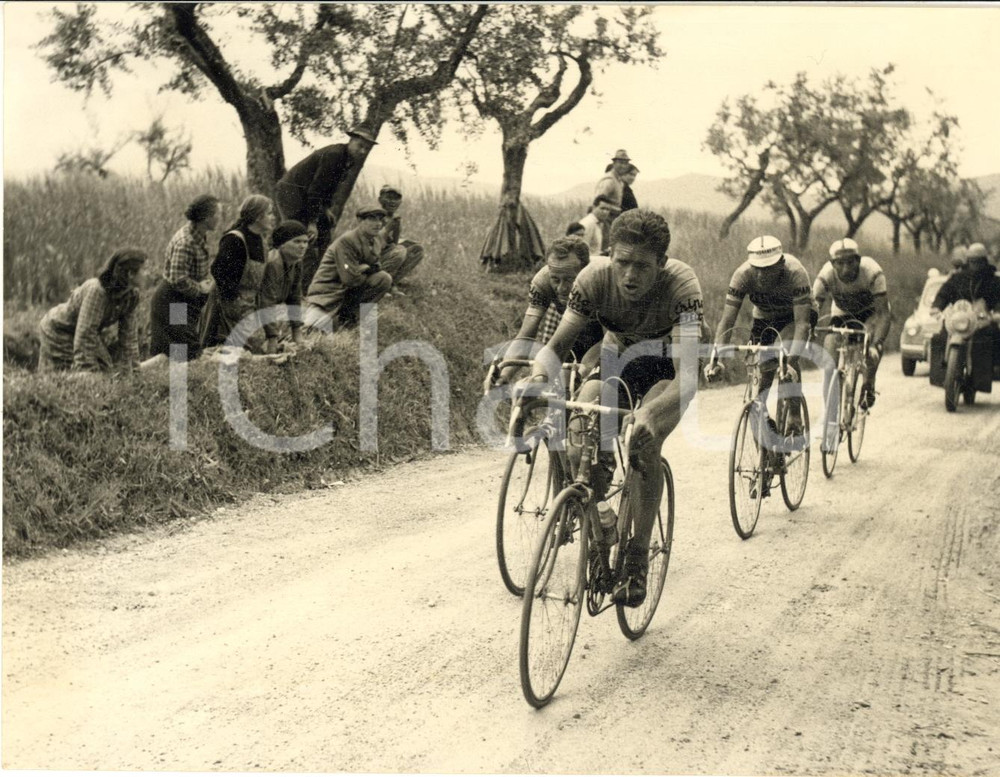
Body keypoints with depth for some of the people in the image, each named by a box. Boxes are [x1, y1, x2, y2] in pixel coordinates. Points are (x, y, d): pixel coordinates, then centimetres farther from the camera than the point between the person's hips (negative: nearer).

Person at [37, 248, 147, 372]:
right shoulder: (96, 290, -36)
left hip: (96, 333, 7)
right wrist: (86, 370, -37)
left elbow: (129, 335, -6)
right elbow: (85, 333, -36)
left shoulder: (132, 295, -15)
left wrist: (133, 368, -8)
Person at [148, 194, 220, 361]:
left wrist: (207, 281, 2)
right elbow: (178, 280, -29)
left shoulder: (200, 236, 5)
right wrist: (200, 289, -16)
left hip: (186, 303, 10)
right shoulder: (185, 242, -25)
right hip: (171, 301, -10)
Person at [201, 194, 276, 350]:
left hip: (250, 302, 9)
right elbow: (218, 270, -20)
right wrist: (232, 297, -18)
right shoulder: (234, 240, -17)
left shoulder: (259, 239, 10)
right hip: (231, 302, -8)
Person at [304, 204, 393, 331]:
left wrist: (364, 268, -12)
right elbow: (350, 279, -23)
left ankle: (348, 311, -3)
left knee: (385, 278, -10)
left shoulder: (370, 241, 8)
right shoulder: (346, 241, -19)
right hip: (327, 293, -8)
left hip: (348, 290, 8)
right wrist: (367, 268, -4)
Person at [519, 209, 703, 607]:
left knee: (644, 447, -28)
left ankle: (636, 559, -13)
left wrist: (649, 414, -65)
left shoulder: (681, 284, -37)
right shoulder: (595, 277, -29)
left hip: (665, 368, -2)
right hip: (615, 356, 2)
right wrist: (539, 374, -51)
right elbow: (557, 344, -26)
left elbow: (688, 375, -45)